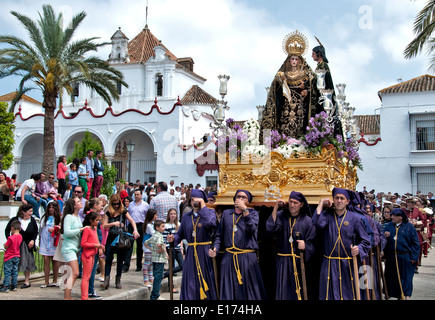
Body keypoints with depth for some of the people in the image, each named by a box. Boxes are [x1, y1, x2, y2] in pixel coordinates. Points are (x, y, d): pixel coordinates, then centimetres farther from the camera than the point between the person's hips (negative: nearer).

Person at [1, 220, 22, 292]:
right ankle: (14, 286, 18)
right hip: (17, 257, 7)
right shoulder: (20, 236, 0)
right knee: (15, 272, 13)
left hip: (9, 257, -7)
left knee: (7, 272, 0)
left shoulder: (11, 238, -21)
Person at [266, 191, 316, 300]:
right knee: (283, 291, 3)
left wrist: (305, 246, -21)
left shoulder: (307, 220, 0)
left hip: (299, 262, -1)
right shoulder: (281, 215, 3)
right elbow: (270, 228, -14)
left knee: (298, 290, 3)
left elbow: (311, 243, 2)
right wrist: (276, 208, -15)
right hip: (282, 261, 1)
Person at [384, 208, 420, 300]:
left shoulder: (409, 227, -2)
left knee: (405, 277, 2)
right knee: (390, 277, 9)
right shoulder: (389, 226, 8)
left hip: (405, 257, -3)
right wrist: (385, 236, -11)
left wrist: (414, 257, -8)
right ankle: (389, 293, 24)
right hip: (391, 257, 4)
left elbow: (415, 243, -3)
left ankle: (406, 296, 13)